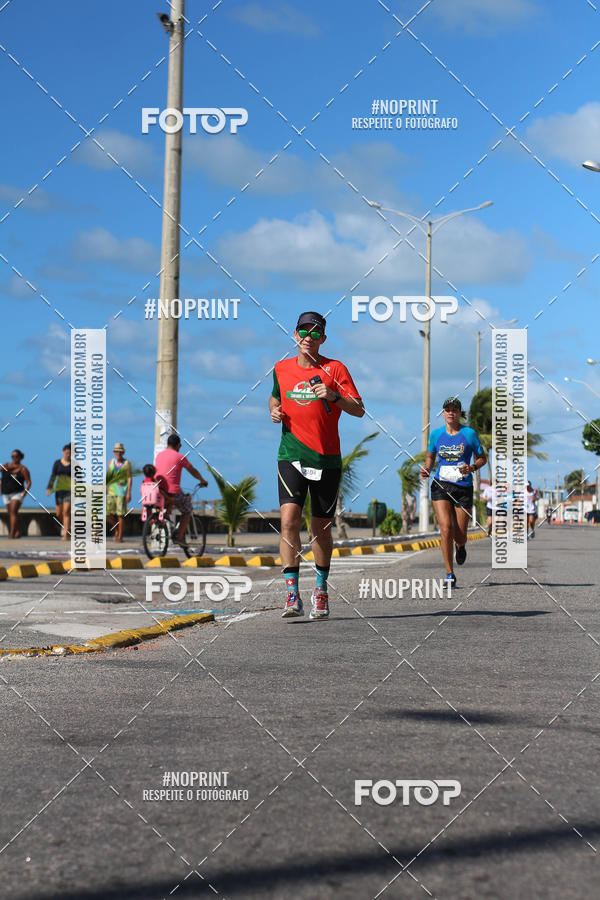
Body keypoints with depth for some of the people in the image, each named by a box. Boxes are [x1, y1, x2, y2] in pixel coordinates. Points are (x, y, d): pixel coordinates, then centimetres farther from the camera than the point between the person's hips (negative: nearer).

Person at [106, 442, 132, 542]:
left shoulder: (127, 463, -1)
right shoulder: (111, 462, 11)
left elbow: (129, 478, -3)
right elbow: (108, 476, 17)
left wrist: (129, 493, -10)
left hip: (121, 490, -4)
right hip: (111, 489, 4)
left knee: (120, 514, -6)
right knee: (107, 513, -1)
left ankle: (120, 536, 2)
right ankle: (117, 527, 24)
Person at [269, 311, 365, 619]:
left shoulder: (335, 369, 0)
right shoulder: (281, 368, 9)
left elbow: (359, 410, -6)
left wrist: (334, 397, -23)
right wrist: (274, 411, 6)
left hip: (326, 458, -1)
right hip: (291, 455, 1)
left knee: (321, 528, 7)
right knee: (289, 519, -17)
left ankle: (321, 589, 27)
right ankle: (292, 596, -19)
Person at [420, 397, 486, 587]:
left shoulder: (469, 433, -1)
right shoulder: (436, 434, 6)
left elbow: (482, 458, 7)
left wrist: (472, 468, -13)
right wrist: (426, 469, 0)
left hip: (463, 488, -1)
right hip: (441, 486, 1)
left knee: (460, 536, 1)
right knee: (446, 529, -15)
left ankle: (461, 546, 41)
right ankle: (450, 574, -7)